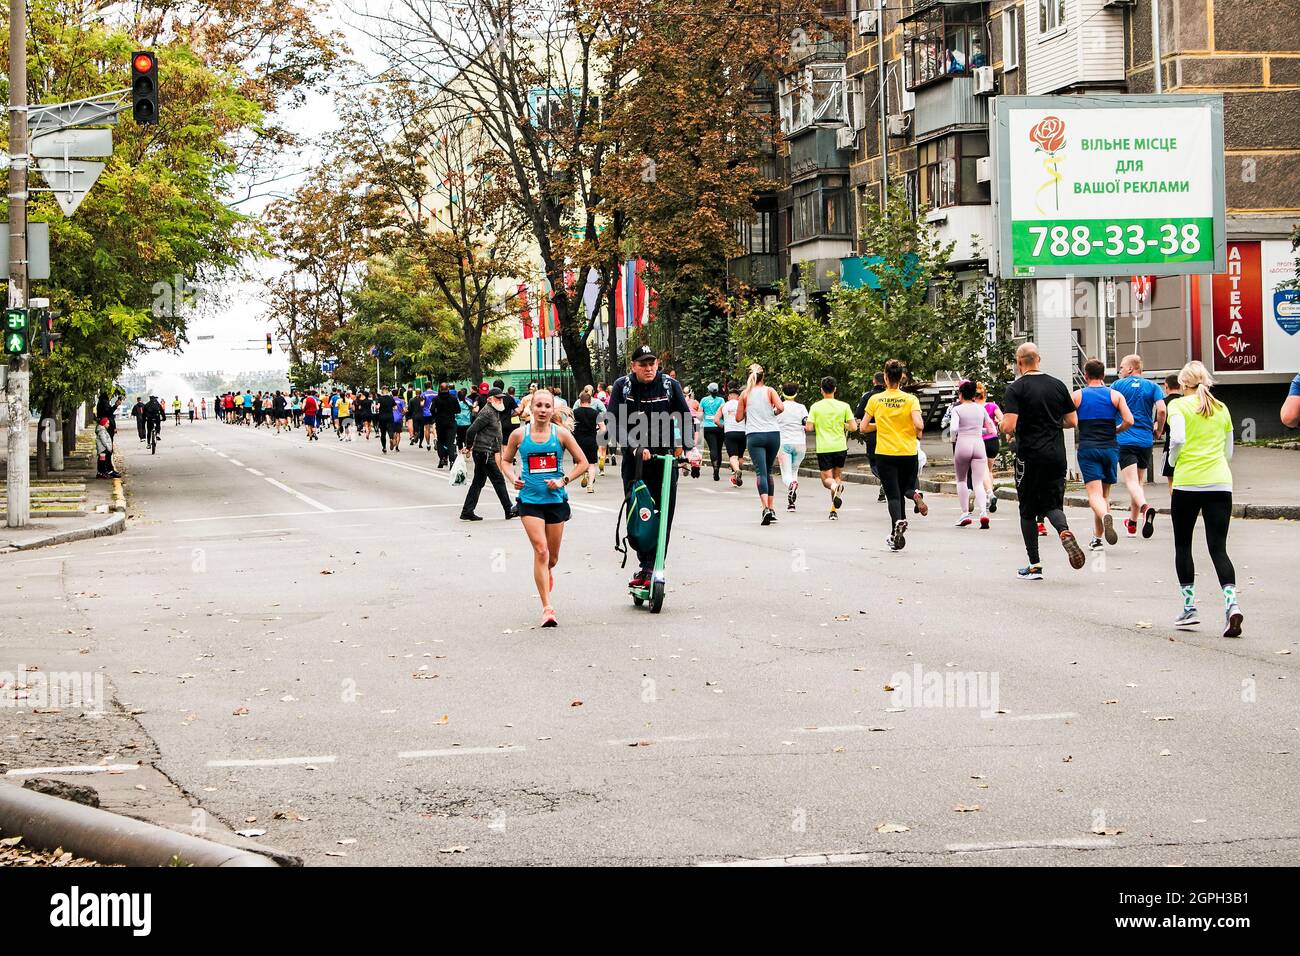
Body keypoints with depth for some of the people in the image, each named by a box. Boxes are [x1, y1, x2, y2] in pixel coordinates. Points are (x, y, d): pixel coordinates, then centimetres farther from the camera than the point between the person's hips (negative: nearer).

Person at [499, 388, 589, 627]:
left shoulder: (561, 434, -2)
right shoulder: (519, 435, -1)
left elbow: (582, 463, 4)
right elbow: (505, 460, 14)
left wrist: (563, 481, -8)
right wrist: (513, 478, -4)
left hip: (556, 499, 1)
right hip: (530, 500, -1)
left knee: (552, 557, 11)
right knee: (540, 550, -16)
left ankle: (547, 572, 50)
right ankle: (547, 608, -15)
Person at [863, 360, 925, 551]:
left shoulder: (875, 400, -1)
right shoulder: (910, 399, -4)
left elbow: (864, 427, 3)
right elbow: (919, 424, -16)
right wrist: (918, 434, 6)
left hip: (885, 453, -1)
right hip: (909, 453, 1)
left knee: (893, 495, -2)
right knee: (906, 488, 21)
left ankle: (898, 521, -29)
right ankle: (915, 495, -13)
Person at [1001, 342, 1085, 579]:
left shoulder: (1015, 389, -8)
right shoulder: (1058, 385, 6)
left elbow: (1009, 426, -17)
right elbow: (1073, 421, 10)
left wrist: (1002, 424, 6)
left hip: (1029, 457, -4)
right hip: (1057, 456, 4)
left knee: (1028, 511, 8)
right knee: (1053, 504, 11)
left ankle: (1035, 565, 8)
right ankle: (1065, 532, -22)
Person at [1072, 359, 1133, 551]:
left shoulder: (1077, 396, 3)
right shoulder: (1115, 395, 4)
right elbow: (1129, 421, -5)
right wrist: (1115, 431, 14)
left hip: (1087, 449, -2)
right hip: (1110, 448, 2)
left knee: (1094, 493, -11)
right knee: (1104, 494, 14)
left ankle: (1105, 516, -43)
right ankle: (1097, 538, 16)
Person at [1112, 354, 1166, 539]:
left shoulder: (1117, 385, 2)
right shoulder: (1152, 386, 5)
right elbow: (1161, 410, -9)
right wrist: (1158, 431, 7)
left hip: (1124, 439, -3)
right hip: (1145, 440, 3)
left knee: (1131, 482, -11)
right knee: (1138, 482, 16)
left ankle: (1145, 508, -40)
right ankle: (1132, 523, 25)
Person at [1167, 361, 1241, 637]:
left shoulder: (1178, 405, -1)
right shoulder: (1221, 408, 13)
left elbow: (1177, 439, -15)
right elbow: (1229, 451, 18)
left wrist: (1173, 461, 3)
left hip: (1187, 482, -3)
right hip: (1220, 483, 3)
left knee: (1183, 546, 12)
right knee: (1218, 547, 1)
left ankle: (1189, 607, 12)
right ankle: (1231, 602, -20)